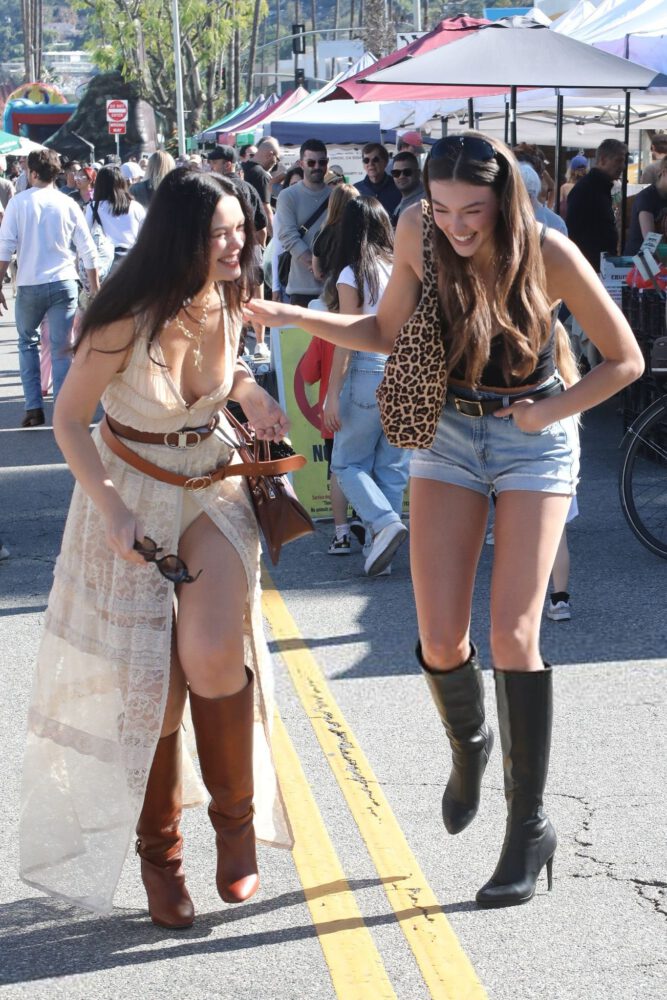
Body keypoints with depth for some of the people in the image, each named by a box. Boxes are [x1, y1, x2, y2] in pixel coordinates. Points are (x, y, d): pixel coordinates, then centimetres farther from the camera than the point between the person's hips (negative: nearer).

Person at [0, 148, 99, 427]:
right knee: (62, 349, 5)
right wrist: (95, 288, 12)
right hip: (64, 283, 1)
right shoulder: (68, 204, 3)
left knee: (27, 341, 19)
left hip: (29, 284, -1)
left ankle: (33, 408, 13)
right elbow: (88, 251, 4)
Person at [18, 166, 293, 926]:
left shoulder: (227, 302, -7)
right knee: (145, 681, 0)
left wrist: (250, 393, -5)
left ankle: (236, 816, 4)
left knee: (213, 654, -19)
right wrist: (112, 510, -24)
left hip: (212, 487, 3)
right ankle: (159, 849, 22)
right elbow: (69, 419, -13)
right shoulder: (128, 321, -22)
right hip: (131, 497, -3)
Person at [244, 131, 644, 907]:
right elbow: (385, 333, 3)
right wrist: (293, 317, -8)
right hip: (448, 433, 2)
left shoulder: (548, 255, -19)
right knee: (441, 641, -6)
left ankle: (529, 827, 3)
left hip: (534, 438, -2)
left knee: (513, 636, -10)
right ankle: (467, 746, 30)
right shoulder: (418, 233, -12)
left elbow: (625, 360, -8)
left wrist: (552, 411, -14)